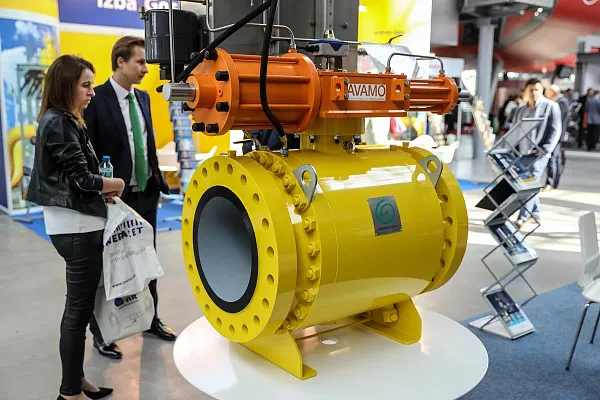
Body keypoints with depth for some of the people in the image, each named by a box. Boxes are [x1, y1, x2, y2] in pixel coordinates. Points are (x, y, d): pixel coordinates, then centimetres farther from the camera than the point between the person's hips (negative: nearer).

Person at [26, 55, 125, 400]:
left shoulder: (61, 121, 15)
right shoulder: (59, 123, -15)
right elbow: (80, 179, -19)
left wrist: (102, 189, 1)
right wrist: (114, 184, -2)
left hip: (75, 224, 10)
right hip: (77, 226, -10)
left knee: (78, 306, 16)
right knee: (79, 309, -1)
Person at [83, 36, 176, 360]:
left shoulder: (143, 98, 9)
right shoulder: (96, 100, -13)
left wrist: (158, 182, 10)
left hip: (145, 194, 7)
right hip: (114, 197, -6)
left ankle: (151, 319, 32)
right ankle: (100, 332, 21)